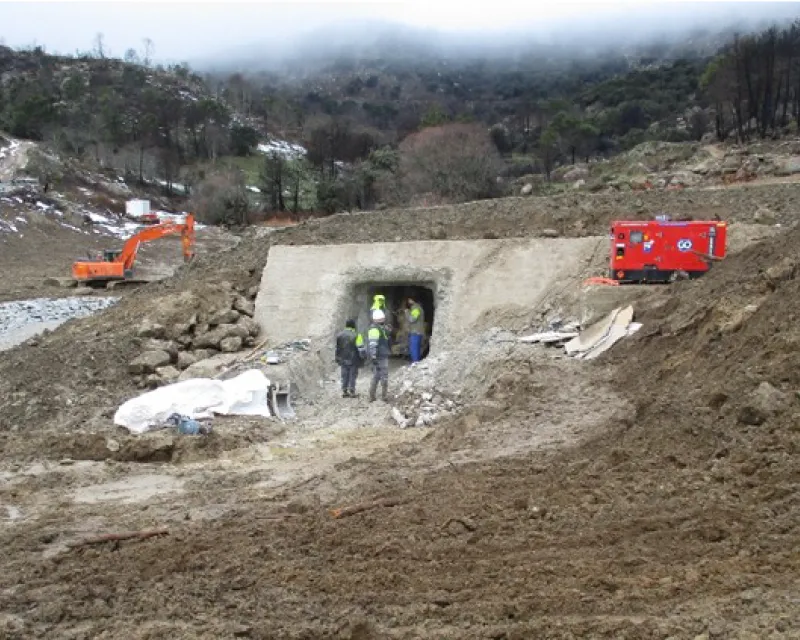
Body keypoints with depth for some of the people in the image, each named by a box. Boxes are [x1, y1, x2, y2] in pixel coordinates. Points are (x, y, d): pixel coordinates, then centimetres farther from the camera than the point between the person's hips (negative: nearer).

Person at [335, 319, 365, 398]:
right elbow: (360, 348, -14)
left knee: (344, 376, 11)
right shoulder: (356, 335, -11)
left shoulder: (340, 335, 6)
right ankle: (351, 391, 1)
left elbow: (337, 348, 12)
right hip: (353, 360, -4)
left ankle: (344, 391, 11)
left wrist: (337, 358, 20)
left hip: (343, 360, 4)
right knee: (352, 375, 3)